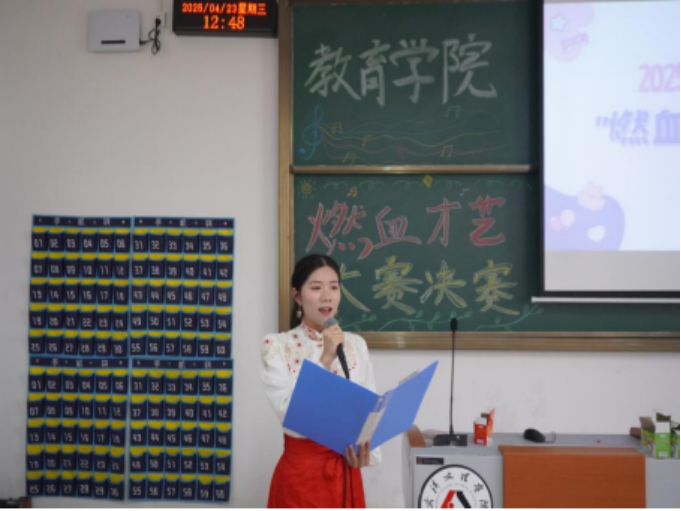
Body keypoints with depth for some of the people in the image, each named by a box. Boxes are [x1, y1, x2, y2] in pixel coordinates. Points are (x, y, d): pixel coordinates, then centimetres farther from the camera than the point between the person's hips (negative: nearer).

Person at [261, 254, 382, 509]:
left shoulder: (356, 345, 5)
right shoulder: (277, 345, -6)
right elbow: (288, 412, -17)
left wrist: (366, 449, -16)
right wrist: (324, 360, -20)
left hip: (345, 471, 3)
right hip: (300, 470, -3)